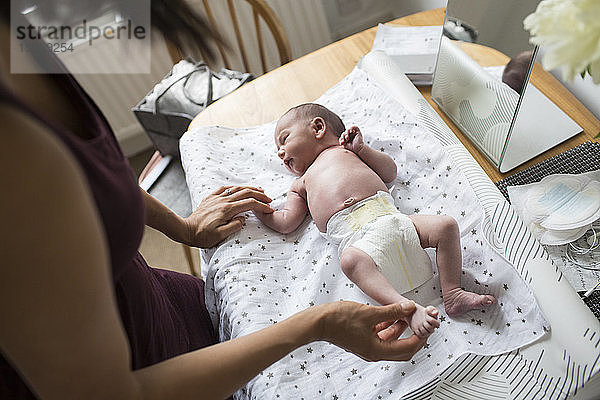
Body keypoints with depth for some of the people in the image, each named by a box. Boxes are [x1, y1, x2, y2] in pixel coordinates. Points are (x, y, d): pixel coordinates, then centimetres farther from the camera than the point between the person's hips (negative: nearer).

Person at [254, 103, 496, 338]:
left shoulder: (345, 150, 28)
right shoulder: (301, 185, 29)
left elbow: (389, 172, 22)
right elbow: (286, 223, 18)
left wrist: (360, 149, 13)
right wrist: (258, 208, 10)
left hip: (390, 216, 3)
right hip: (357, 237, -2)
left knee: (447, 226, -12)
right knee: (350, 260, -36)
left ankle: (452, 294, -9)